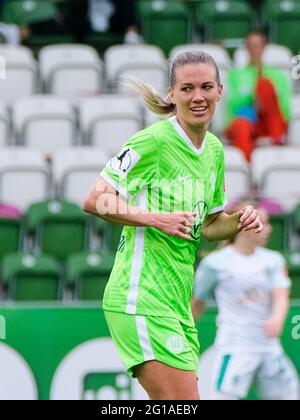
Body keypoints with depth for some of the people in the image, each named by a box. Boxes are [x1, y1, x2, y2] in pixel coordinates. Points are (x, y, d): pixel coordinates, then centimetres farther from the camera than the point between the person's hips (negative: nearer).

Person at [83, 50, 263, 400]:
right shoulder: (152, 141, -10)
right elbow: (93, 201, -12)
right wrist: (157, 219, -21)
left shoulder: (215, 150, 14)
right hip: (141, 297, -8)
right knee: (183, 401, -15)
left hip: (179, 299, 8)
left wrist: (239, 221, 4)